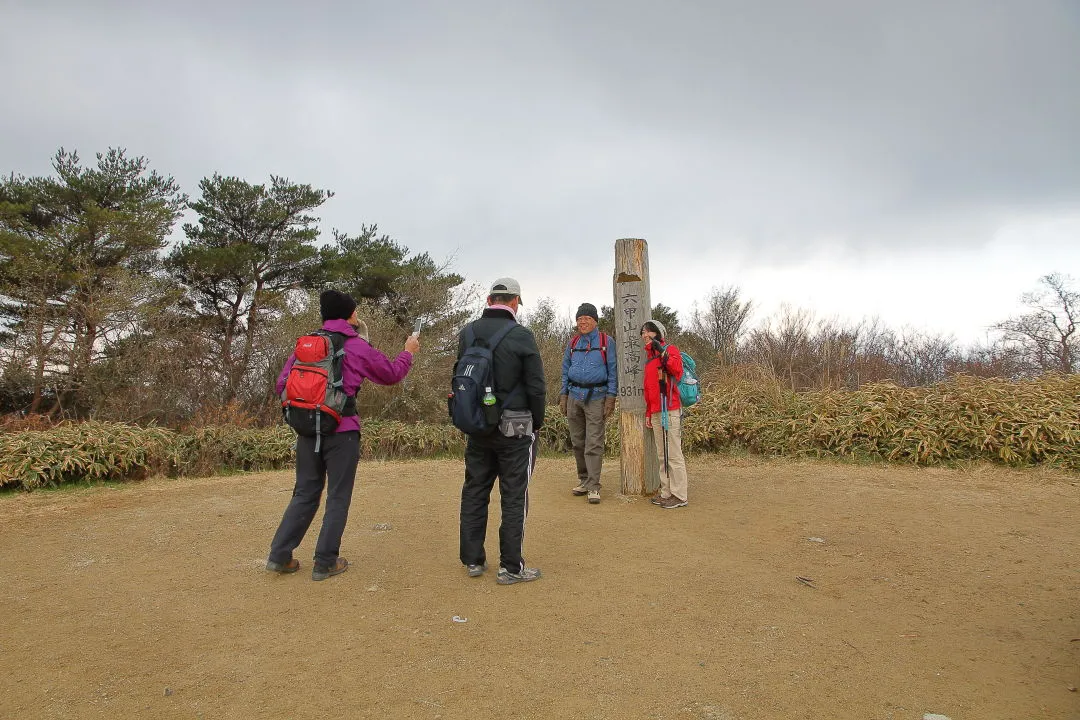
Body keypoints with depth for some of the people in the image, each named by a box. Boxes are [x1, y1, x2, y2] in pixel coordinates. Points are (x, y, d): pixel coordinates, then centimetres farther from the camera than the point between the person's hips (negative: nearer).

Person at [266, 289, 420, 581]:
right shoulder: (358, 347, -6)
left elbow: (283, 384, 6)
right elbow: (391, 374, 6)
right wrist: (408, 352, 22)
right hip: (342, 431, -5)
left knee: (305, 493, 17)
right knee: (338, 497, 7)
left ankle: (279, 555, 17)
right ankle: (325, 563, 11)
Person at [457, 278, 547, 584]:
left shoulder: (467, 334, 4)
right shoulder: (521, 336, -12)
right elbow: (536, 386, -9)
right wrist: (537, 422, 5)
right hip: (515, 428, -5)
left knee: (474, 491, 14)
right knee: (514, 496, 3)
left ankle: (473, 560, 23)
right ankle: (510, 567, 9)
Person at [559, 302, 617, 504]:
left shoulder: (606, 342, 2)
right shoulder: (572, 343, 13)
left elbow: (613, 371, 0)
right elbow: (565, 371, 17)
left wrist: (611, 398, -8)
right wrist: (563, 395, 9)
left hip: (596, 397, -4)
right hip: (574, 396, 4)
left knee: (594, 444, -7)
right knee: (577, 442, 9)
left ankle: (593, 487, -4)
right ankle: (583, 480, 22)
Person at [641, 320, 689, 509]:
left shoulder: (671, 349, -1)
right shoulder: (649, 358, 22)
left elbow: (677, 370, -21)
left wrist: (663, 353, -25)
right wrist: (648, 413, 23)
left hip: (669, 411, -8)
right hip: (655, 413, 8)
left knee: (673, 454, -7)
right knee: (662, 456, 10)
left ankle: (679, 496, -2)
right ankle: (666, 493, 16)